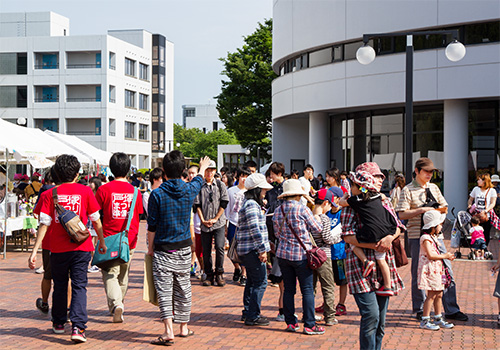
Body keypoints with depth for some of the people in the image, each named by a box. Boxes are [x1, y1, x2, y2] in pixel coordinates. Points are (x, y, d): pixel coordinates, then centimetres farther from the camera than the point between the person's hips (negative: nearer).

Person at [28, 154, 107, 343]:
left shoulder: (49, 194, -1)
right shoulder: (85, 191, -2)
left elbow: (44, 224, -6)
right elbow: (96, 221, 2)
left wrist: (34, 251, -5)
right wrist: (102, 242, 16)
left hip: (58, 248, 1)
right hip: (81, 246, -1)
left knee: (60, 285, 18)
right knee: (79, 286, 0)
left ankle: (58, 323, 31)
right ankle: (78, 326, -13)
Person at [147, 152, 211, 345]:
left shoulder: (157, 194, -12)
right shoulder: (189, 190, -2)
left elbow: (152, 225, -7)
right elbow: (198, 181, 24)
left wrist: (150, 247, 7)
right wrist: (202, 168, 46)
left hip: (163, 250, -4)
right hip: (184, 249, 4)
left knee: (164, 290, -5)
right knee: (183, 289, 14)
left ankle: (168, 331, -15)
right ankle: (183, 327, 26)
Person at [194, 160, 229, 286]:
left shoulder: (220, 185, 5)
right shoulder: (199, 186, 6)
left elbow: (224, 203, 1)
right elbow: (197, 205, 5)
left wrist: (215, 219, -6)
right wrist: (203, 220, -5)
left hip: (219, 223, -1)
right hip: (205, 224, 1)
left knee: (219, 247, -12)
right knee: (206, 250, 2)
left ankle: (219, 274, 3)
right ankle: (209, 275, 12)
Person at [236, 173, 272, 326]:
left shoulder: (250, 203, 18)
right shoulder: (251, 205, -15)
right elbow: (255, 229, -21)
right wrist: (262, 249, -20)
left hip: (246, 250, 11)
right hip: (253, 249, -11)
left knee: (252, 281, 17)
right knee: (260, 282, -8)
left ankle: (248, 312, 25)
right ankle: (252, 316, -6)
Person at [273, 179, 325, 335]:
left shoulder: (277, 211, 3)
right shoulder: (302, 209, -12)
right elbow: (317, 229, -3)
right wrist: (317, 215, 15)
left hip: (283, 253, 5)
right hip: (301, 254, -5)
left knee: (288, 289, 11)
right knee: (307, 290, 1)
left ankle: (290, 322, 14)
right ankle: (309, 325, 1)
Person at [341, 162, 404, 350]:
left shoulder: (384, 201, 15)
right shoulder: (352, 204, -4)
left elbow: (397, 226, 11)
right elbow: (348, 236, -12)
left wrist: (389, 237, -11)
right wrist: (373, 245, -18)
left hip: (384, 265, 6)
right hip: (361, 265, -6)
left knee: (380, 319, 8)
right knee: (371, 315, -15)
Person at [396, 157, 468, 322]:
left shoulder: (434, 187, 14)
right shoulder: (408, 190, -4)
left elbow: (444, 208, 18)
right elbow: (402, 214, -10)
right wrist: (422, 210, -18)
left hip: (436, 235, 5)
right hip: (417, 236, -5)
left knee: (447, 271, 2)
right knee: (419, 273, 3)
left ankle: (451, 310, 9)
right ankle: (419, 310, 16)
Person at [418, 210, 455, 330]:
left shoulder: (433, 237, 18)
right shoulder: (426, 238, -15)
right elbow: (430, 255, -24)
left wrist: (447, 256, 11)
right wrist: (444, 256, -13)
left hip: (437, 270, 10)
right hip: (429, 270, -10)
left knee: (438, 294, 12)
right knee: (432, 295, -9)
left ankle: (438, 319, 21)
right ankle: (425, 321, -4)